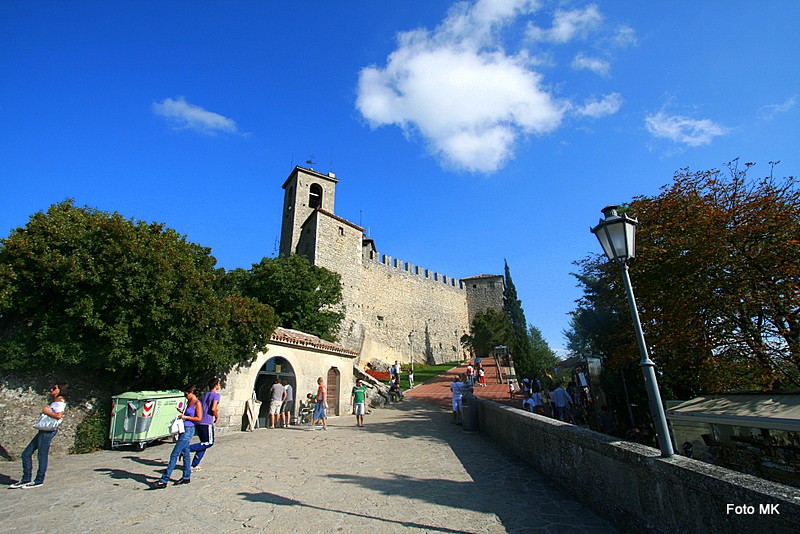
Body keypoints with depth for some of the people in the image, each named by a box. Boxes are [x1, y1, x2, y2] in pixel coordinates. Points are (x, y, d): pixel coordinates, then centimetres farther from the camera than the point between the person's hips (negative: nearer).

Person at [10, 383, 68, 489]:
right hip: (43, 431, 10)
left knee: (42, 456, -1)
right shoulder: (54, 402, 18)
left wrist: (46, 411, -16)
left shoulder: (60, 403, -14)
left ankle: (39, 481, 11)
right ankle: (26, 479, 24)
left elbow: (59, 416, -28)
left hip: (49, 431, -10)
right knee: (26, 454, 14)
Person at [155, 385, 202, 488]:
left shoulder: (197, 403, -12)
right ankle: (186, 477, 22)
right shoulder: (189, 402, 14)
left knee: (174, 454, -7)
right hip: (183, 429, 9)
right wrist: (182, 412, 6)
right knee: (185, 453, 14)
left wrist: (185, 417, -16)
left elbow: (199, 418, -15)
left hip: (188, 430, -9)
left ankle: (164, 480, -2)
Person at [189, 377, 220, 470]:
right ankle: (187, 448, -11)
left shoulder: (204, 395, 19)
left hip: (198, 423, 9)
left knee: (204, 443, 16)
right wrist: (216, 416, 0)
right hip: (207, 423, -9)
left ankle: (194, 465, 12)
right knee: (209, 443, 1)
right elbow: (213, 409, -17)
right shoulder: (216, 395, -7)